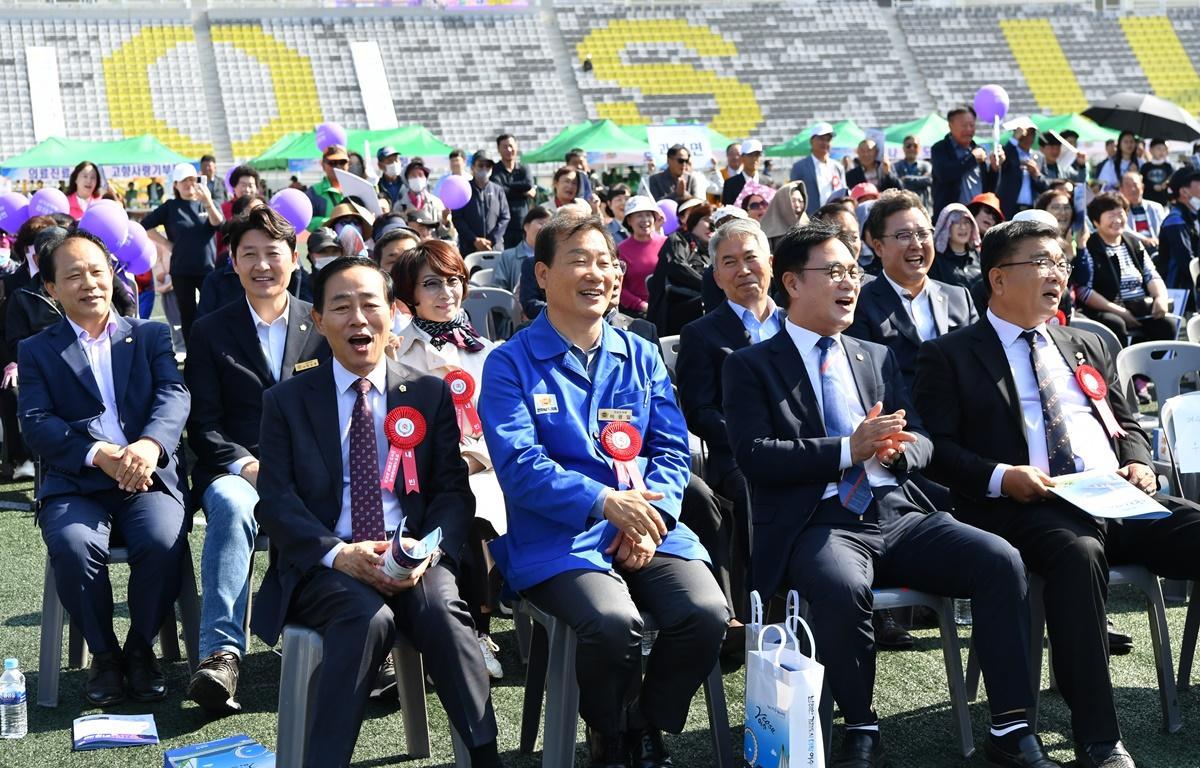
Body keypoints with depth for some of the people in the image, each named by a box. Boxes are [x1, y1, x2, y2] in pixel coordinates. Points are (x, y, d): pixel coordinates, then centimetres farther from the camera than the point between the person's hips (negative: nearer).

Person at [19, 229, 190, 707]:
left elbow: (174, 396, 0)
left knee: (165, 542, -30)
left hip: (149, 478, 0)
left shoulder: (152, 336, 17)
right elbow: (35, 425, -1)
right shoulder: (36, 351, 14)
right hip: (74, 484, 0)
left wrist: (149, 444, -24)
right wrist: (100, 454, -19)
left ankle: (141, 648, -4)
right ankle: (103, 653, -7)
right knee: (73, 546, -32)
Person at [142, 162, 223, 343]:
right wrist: (167, 243, -2)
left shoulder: (209, 204, 7)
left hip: (208, 268, 0)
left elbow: (219, 225, -12)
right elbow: (145, 226, 3)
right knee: (188, 315, 6)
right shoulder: (170, 207, 4)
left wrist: (208, 202, -26)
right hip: (181, 270, 0)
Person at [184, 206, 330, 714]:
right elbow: (203, 424, 6)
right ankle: (221, 653, -43)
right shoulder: (211, 332, 11)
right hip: (234, 470, 0)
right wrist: (246, 465, -13)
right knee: (232, 507, -37)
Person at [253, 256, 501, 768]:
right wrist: (339, 554, -18)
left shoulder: (431, 395, 13)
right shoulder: (285, 401, 11)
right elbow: (274, 502, 1)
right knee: (368, 616, -34)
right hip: (323, 567, -1)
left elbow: (453, 492, 7)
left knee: (441, 610, -32)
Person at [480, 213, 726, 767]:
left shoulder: (641, 357, 15)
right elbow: (519, 466, -10)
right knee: (614, 621, -32)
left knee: (706, 613, -23)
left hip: (647, 529, 4)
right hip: (558, 536, -4)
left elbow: (671, 450, 10)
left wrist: (650, 515, -10)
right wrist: (605, 502, -22)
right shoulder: (511, 364, 1)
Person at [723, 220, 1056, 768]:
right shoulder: (750, 367, 7)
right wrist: (850, 449, -16)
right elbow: (755, 456, -7)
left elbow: (921, 443, 18)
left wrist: (895, 450, -7)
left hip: (899, 515, 5)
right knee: (841, 587, -38)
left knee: (1000, 560, -20)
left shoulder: (878, 358, 23)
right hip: (819, 523, -5)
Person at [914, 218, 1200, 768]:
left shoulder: (1086, 347, 27)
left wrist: (1138, 462, 6)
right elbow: (938, 447, 0)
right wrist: (1001, 477, -15)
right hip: (1028, 510, -5)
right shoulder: (950, 356, 9)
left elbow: (1126, 424, 29)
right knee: (1079, 552, -39)